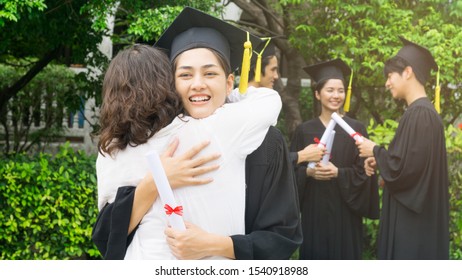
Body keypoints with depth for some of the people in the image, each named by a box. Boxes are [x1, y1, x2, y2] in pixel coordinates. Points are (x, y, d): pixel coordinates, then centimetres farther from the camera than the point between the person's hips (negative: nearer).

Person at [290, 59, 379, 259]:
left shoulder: (356, 129, 2)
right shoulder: (304, 130, 6)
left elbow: (363, 171, -2)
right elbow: (292, 168, 5)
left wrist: (338, 172, -18)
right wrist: (308, 172, -15)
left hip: (344, 210, -1)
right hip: (313, 209, 1)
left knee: (344, 256, 2)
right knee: (314, 256, 4)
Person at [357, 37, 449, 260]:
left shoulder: (419, 114, -18)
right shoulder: (422, 111, 13)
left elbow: (404, 167, -23)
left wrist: (375, 151, -7)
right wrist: (380, 161, 8)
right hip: (414, 217, 10)